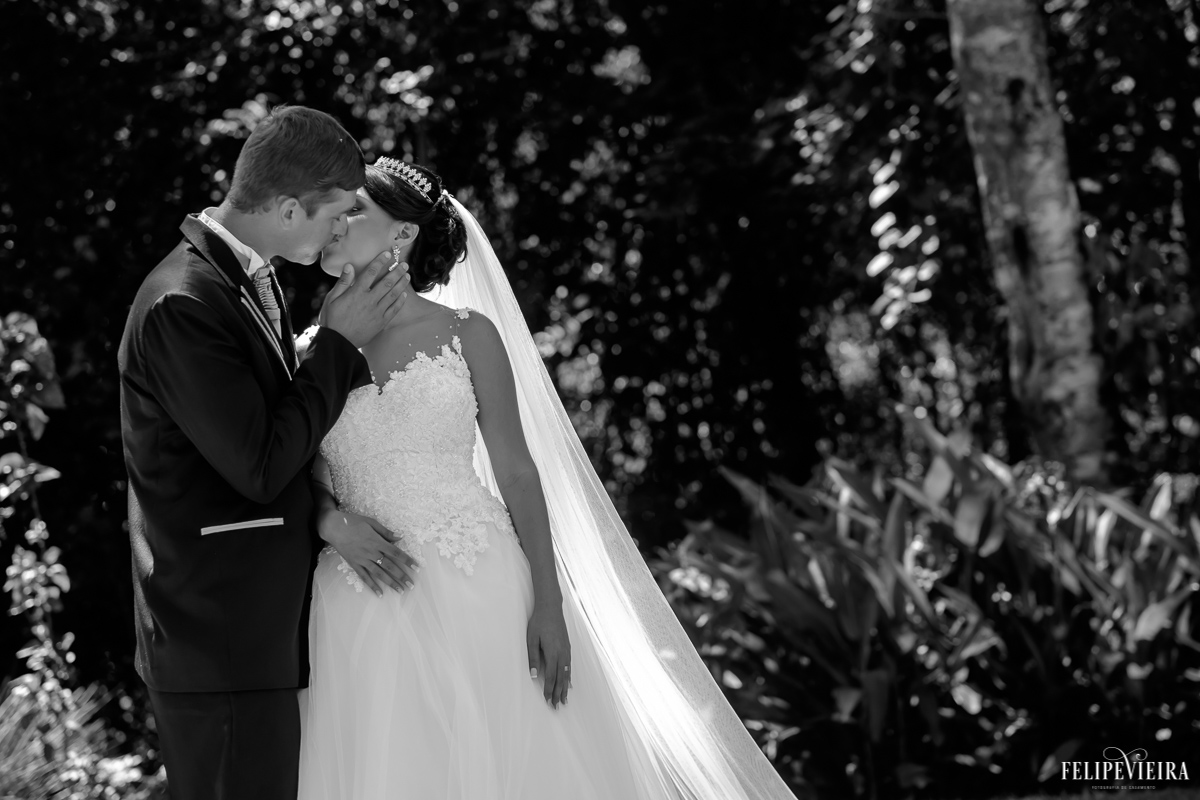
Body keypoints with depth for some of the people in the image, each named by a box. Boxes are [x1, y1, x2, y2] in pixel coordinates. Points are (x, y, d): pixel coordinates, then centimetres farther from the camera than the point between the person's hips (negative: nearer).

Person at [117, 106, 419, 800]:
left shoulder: (251, 280, 11)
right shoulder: (184, 305, -20)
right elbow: (259, 466, -20)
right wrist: (341, 340, -13)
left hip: (262, 625, 9)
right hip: (219, 636, -9)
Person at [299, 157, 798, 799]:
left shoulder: (468, 333, 2)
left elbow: (516, 471, 1)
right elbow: (301, 477, 12)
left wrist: (549, 603, -5)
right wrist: (328, 518, -11)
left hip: (476, 602, -1)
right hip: (363, 623, 2)